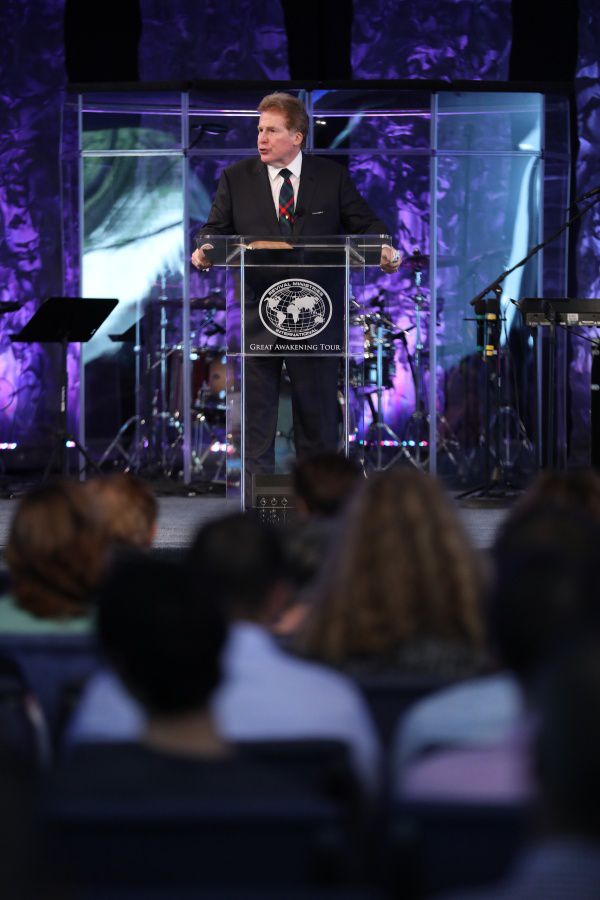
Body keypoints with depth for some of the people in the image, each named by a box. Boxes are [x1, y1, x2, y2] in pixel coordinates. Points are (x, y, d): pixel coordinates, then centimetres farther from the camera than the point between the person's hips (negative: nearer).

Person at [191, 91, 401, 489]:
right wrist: (205, 249, -16)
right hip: (257, 310, 1)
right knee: (257, 405, 2)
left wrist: (385, 249, -15)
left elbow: (366, 224, 5)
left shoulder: (332, 177, 5)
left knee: (317, 406, 5)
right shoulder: (236, 178, 8)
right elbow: (216, 229, 6)